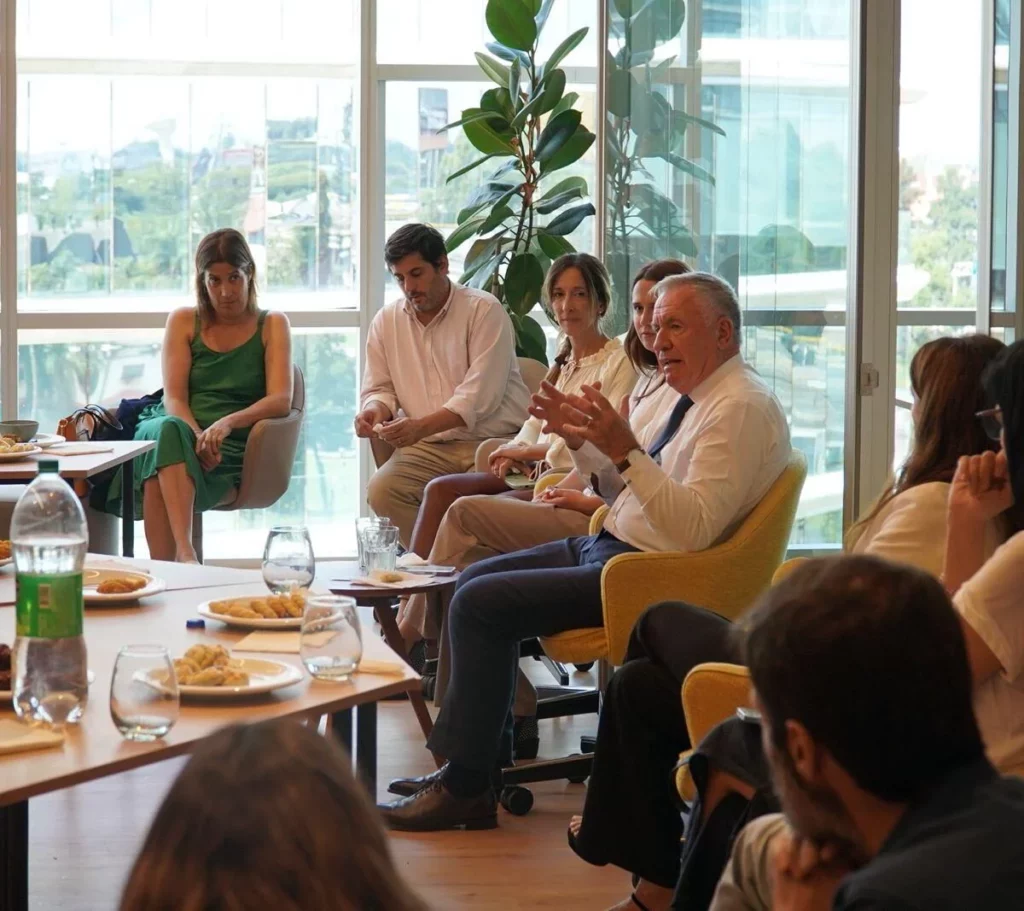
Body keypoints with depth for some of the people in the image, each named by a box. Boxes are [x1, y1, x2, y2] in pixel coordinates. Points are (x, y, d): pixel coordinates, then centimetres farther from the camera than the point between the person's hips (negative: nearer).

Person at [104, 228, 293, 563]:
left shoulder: (272, 325, 13)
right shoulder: (184, 322, 17)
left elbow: (281, 400, -1)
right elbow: (173, 398, 5)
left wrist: (227, 423, -20)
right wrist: (197, 436, -18)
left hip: (229, 448, -1)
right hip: (179, 428, 2)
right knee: (167, 430, -38)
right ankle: (184, 552, -52)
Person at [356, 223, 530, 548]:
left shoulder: (484, 310, -5)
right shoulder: (386, 321, 13)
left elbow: (481, 395, -14)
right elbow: (379, 389, 19)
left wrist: (420, 427, -26)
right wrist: (375, 410, -7)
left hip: (492, 440, -5)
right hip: (429, 448, 5)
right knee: (381, 490, -24)